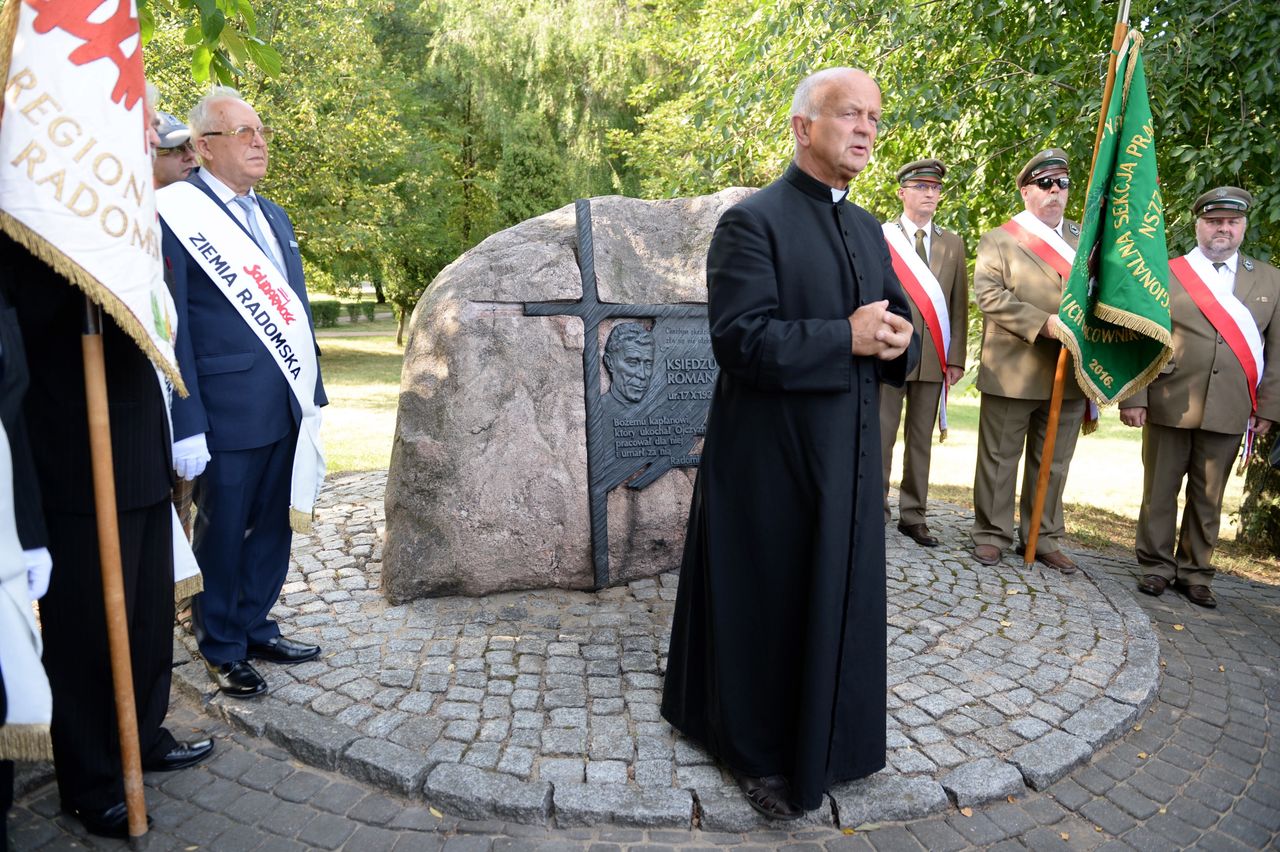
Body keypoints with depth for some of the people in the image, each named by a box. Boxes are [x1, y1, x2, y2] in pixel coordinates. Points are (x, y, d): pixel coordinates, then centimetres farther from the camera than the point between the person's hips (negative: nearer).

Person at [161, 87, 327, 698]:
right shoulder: (176, 213, -9)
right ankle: (222, 648, 27)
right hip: (227, 414, -7)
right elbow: (171, 326, -13)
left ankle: (255, 627, 35)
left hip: (286, 411, 7)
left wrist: (312, 391, 15)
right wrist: (186, 425, -16)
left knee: (271, 526, 17)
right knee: (223, 533, 9)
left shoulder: (272, 215, 14)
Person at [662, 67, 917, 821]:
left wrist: (899, 341, -9)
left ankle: (828, 737, 36)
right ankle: (759, 749, 26)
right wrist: (847, 337, -22)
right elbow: (741, 338, -21)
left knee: (841, 602, 16)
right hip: (773, 458, -7)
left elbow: (899, 323, 14)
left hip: (850, 454, 7)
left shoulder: (869, 229, 13)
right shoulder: (752, 220, -11)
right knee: (768, 606, 7)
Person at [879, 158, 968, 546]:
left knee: (921, 441, 8)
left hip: (932, 358, 4)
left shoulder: (953, 243, 14)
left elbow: (958, 305, 10)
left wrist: (955, 357, 3)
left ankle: (913, 516, 16)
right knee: (880, 437, -1)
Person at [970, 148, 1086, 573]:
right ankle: (991, 533, 16)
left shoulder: (1084, 240, 16)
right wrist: (1044, 323, -20)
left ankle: (1044, 537, 23)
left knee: (1053, 463, 12)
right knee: (999, 458, 4)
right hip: (1012, 374, -4)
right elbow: (989, 295, -12)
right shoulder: (998, 240, 1)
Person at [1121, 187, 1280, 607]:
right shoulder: (1164, 274, 2)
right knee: (1160, 490, 6)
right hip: (1168, 406, -2)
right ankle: (1157, 565, 20)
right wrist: (1134, 397, -9)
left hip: (1228, 412, 2)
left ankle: (1195, 572, 22)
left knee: (1209, 497, 10)